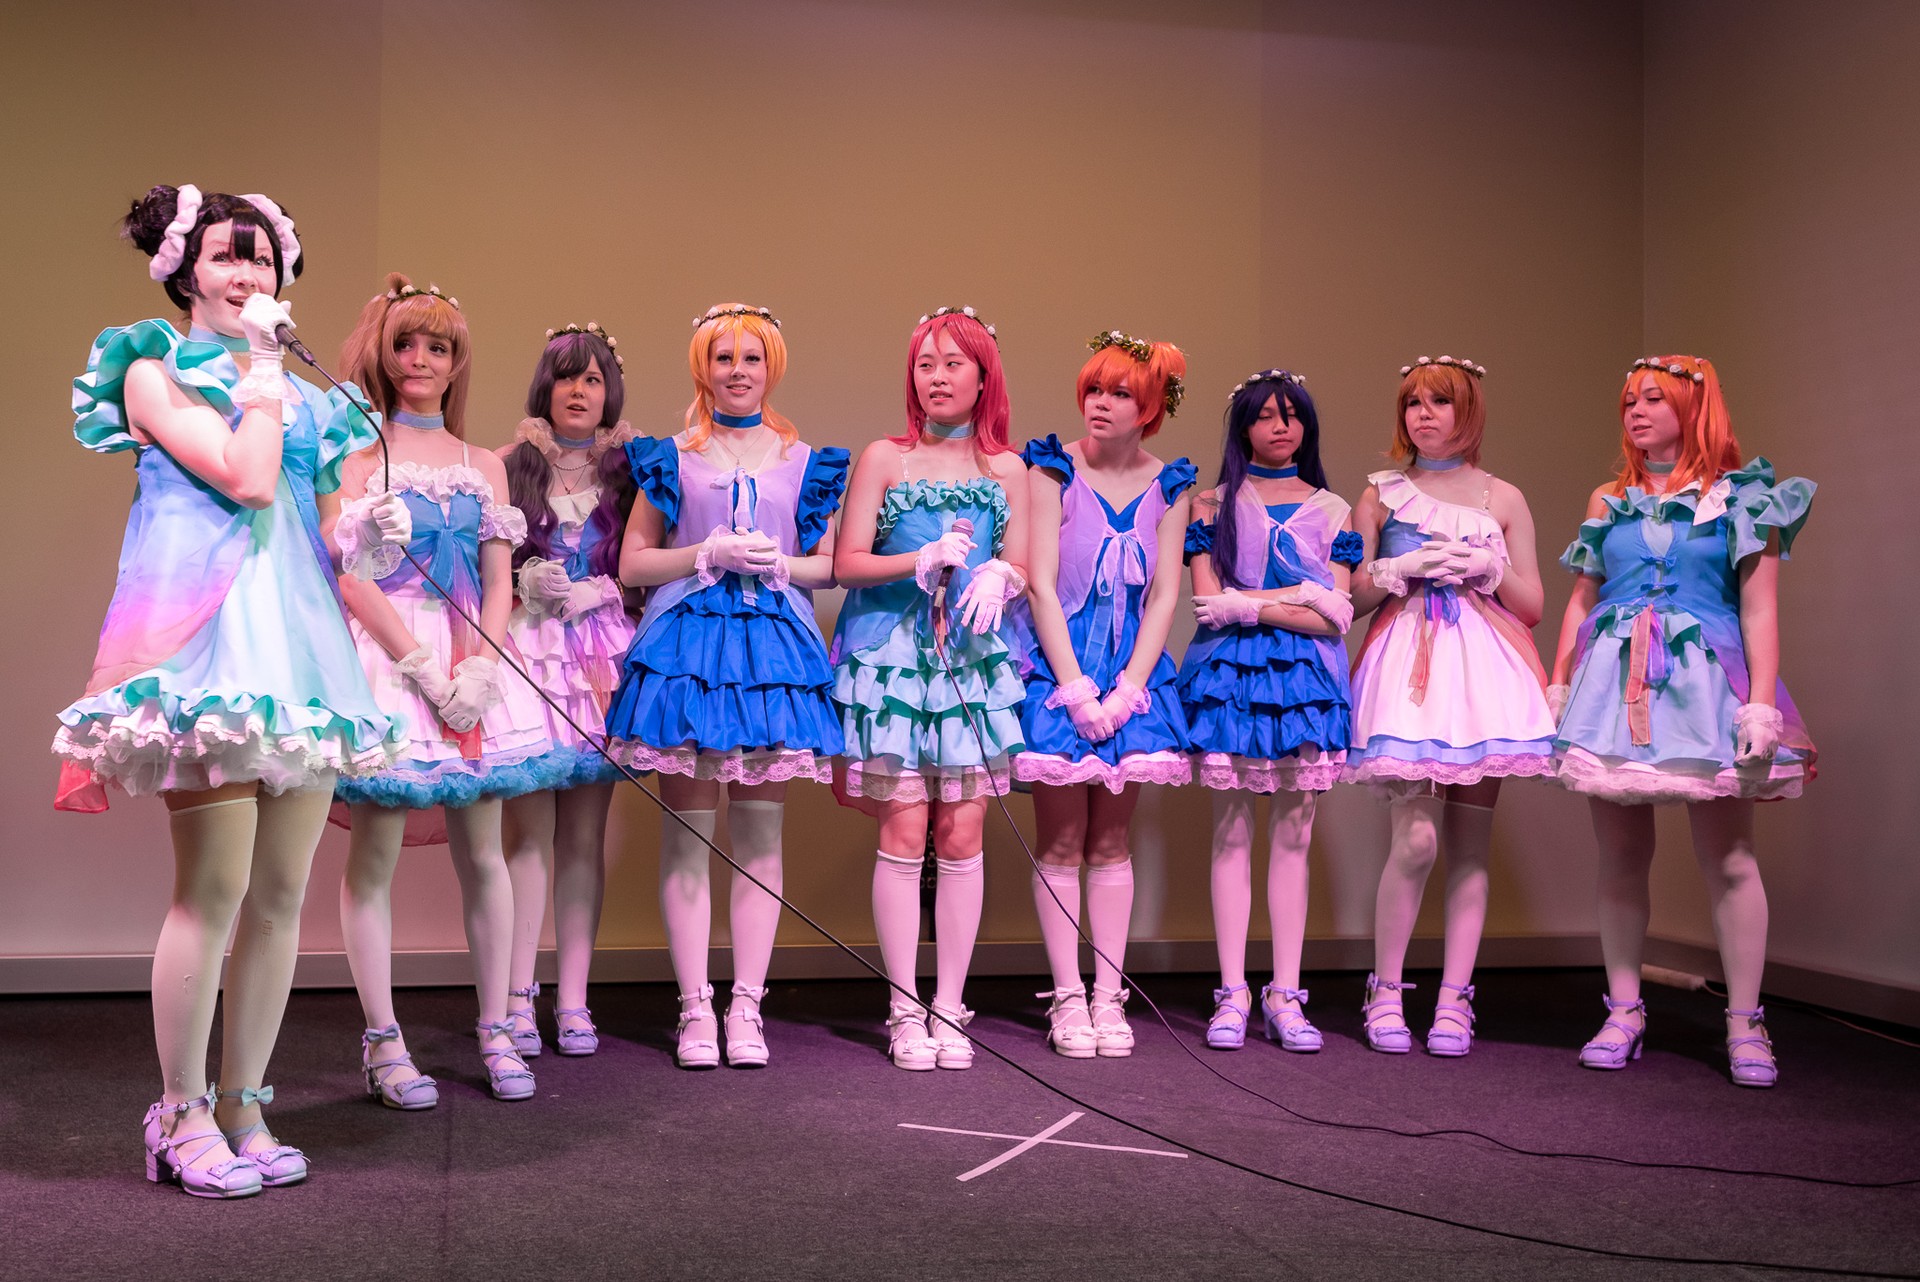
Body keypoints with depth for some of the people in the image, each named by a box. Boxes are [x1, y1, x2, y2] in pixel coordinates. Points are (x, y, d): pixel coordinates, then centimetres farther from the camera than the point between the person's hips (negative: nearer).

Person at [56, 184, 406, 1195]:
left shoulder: (300, 392, 23)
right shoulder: (154, 371, 4)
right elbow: (245, 478, -11)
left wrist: (365, 528, 7)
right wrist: (261, 367, -2)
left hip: (298, 636, 6)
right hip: (207, 631, -6)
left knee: (282, 895, 3)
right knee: (215, 888, -10)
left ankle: (243, 1108, 12)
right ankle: (182, 1117, 2)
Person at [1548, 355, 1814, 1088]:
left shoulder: (1740, 496, 4)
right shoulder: (1609, 500, 15)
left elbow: (1759, 608, -2)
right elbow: (1581, 601, 15)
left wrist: (1761, 703, -10)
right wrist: (1557, 686, 7)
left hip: (1704, 685, -3)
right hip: (1614, 687, 3)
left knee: (1728, 859, -2)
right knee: (1620, 858, 4)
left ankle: (1745, 1024, 6)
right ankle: (1624, 1014, 13)